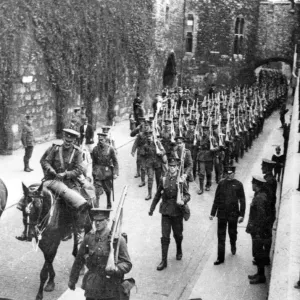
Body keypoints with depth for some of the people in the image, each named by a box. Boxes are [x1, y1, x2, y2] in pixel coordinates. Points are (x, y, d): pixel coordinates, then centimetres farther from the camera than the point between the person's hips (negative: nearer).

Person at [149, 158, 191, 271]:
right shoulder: (164, 180, 0)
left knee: (178, 234, 16)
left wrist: (183, 200, -26)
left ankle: (179, 251, 44)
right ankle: (164, 261, 5)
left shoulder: (181, 181, -7)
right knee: (165, 237, -1)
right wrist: (152, 208, 13)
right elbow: (158, 195, 9)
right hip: (166, 211, 1)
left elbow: (187, 195, -4)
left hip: (177, 212, -1)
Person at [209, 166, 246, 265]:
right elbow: (216, 199, 5)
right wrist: (213, 213, 5)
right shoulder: (221, 183, -1)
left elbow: (242, 201, -3)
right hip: (221, 214, 1)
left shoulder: (238, 185, -6)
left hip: (233, 214, -1)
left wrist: (241, 215, -8)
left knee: (232, 233, 16)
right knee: (221, 236, 3)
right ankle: (220, 258, 9)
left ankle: (233, 246, 48)